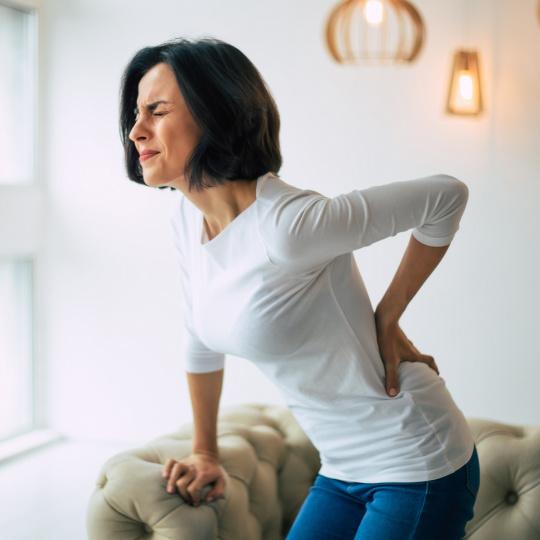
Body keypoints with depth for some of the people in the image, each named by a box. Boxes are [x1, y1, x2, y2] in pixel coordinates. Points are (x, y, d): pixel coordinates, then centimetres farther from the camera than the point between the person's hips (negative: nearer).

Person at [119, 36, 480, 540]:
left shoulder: (286, 226, -28)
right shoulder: (187, 218, -2)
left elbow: (447, 195, -19)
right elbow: (202, 340, 12)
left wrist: (386, 319, -12)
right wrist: (205, 454, 20)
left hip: (417, 469, -7)